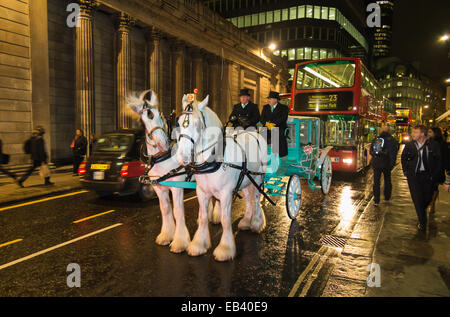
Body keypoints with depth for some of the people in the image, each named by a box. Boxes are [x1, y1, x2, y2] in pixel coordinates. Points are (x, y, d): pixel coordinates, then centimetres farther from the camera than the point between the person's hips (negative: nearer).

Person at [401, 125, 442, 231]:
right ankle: (422, 222, 10)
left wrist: (435, 174, -1)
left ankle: (421, 212, 38)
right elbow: (403, 158, 13)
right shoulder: (409, 145, -2)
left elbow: (439, 160, 3)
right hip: (414, 176, 0)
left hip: (428, 175, 0)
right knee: (417, 199, -1)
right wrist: (406, 171, 6)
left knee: (428, 198, 7)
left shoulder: (433, 145, -6)